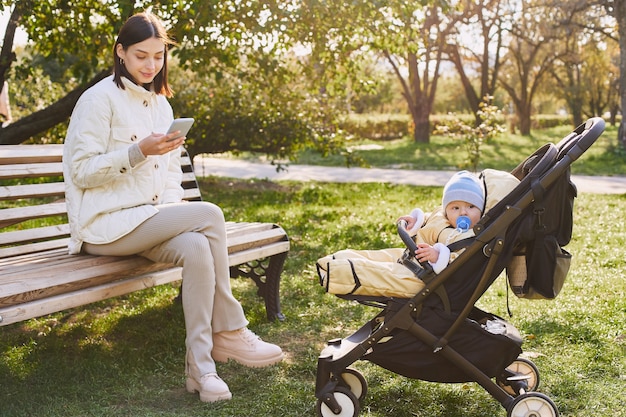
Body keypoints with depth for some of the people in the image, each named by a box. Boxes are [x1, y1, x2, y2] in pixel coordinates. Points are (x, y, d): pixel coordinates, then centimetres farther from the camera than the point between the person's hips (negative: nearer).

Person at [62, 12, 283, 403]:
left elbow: (171, 170, 20)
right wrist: (139, 151, -23)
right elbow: (82, 172, -11)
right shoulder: (100, 98, -6)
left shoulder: (160, 103, 16)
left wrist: (173, 208, -1)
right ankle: (230, 332, -14)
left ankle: (201, 365, -23)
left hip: (150, 221, 6)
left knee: (197, 247, -28)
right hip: (105, 224, -6)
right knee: (210, 214, -24)